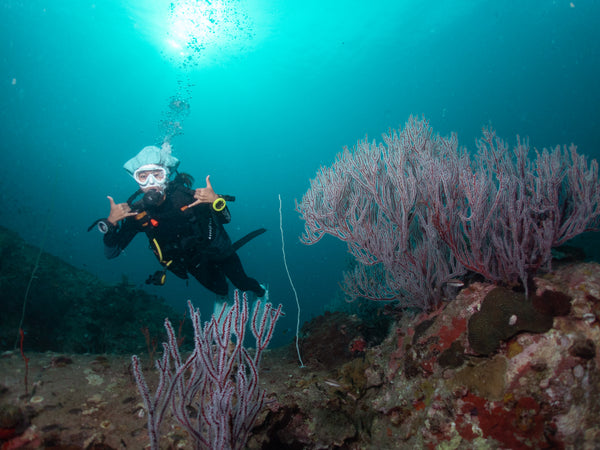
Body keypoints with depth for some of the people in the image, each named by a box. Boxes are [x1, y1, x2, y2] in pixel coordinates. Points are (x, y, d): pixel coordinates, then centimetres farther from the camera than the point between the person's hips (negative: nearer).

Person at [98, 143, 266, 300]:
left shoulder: (186, 196, -30)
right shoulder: (137, 212, -22)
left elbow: (225, 219, -20)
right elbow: (111, 253, -17)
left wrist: (216, 200, -41)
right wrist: (111, 223, -33)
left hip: (219, 251, -2)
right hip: (196, 263, 2)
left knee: (243, 283, 17)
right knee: (220, 290, 19)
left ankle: (259, 290, 54)